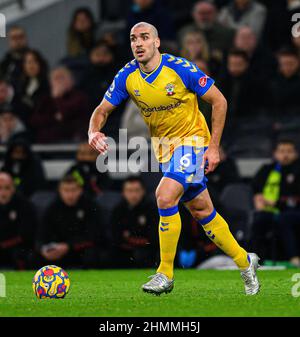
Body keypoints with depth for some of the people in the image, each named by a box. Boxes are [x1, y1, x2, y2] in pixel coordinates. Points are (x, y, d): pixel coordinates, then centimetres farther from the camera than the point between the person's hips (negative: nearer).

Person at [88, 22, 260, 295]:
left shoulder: (181, 68, -21)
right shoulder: (127, 77, -9)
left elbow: (219, 101, -12)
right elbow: (102, 110, 0)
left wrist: (214, 147, -14)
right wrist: (94, 132, -23)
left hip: (192, 139, -5)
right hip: (163, 144, 5)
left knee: (165, 197, -24)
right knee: (201, 210, 12)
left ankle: (166, 275, -13)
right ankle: (245, 261, 31)